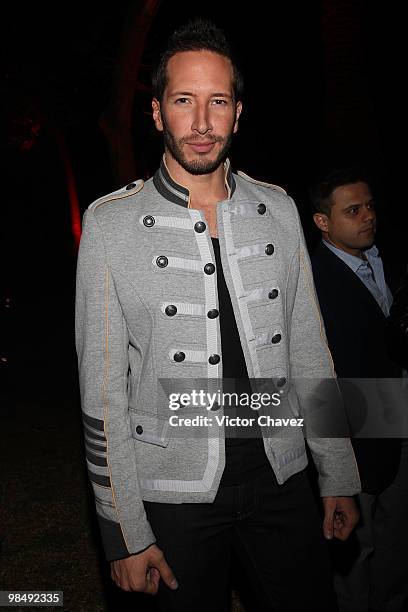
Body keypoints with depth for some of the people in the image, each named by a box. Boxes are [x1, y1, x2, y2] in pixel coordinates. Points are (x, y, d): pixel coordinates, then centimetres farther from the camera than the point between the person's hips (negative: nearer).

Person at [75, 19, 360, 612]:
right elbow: (102, 388, -9)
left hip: (281, 476, 3)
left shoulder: (278, 211, 0)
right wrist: (126, 535, -7)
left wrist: (339, 476, 8)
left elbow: (308, 350, 5)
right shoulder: (111, 223, -10)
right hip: (175, 491, -2)